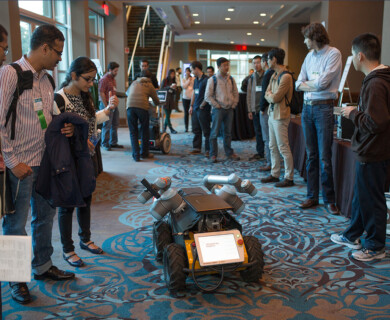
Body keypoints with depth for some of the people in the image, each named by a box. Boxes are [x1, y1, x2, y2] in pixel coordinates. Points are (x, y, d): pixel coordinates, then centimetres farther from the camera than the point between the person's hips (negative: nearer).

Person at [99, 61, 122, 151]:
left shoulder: (113, 79, 15)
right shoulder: (104, 79, -13)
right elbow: (101, 93, -16)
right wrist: (106, 107, -19)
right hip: (107, 104, -9)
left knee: (115, 124, 13)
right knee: (107, 125, -4)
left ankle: (113, 143, 24)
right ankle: (105, 144, 6)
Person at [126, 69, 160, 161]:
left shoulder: (134, 83, 26)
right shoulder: (150, 85, 17)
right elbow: (156, 101, 22)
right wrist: (157, 104, 46)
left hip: (130, 106, 2)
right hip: (142, 107, -2)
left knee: (133, 132, 9)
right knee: (144, 131, 15)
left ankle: (136, 155, 5)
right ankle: (144, 153, 24)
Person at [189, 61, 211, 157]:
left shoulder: (206, 80, -12)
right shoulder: (196, 80, 14)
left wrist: (202, 105, -11)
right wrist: (191, 106, 15)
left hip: (203, 109, -8)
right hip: (195, 109, 8)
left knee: (206, 130, -2)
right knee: (196, 130, 13)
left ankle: (208, 150, 3)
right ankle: (197, 148, 22)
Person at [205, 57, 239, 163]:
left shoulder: (231, 79, 9)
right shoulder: (213, 80, -5)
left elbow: (236, 93, 16)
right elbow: (208, 96, -6)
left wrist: (233, 104, 5)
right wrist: (217, 106, -9)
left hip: (229, 109, 4)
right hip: (218, 109, -4)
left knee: (228, 132, 11)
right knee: (214, 133, -2)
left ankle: (229, 153, 20)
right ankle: (213, 155, 5)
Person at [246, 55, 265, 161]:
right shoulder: (251, 78, 13)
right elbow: (249, 94, 14)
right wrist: (249, 110, 9)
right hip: (255, 109, 5)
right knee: (258, 132, 10)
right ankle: (260, 153, 19)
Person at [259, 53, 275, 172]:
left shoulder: (268, 75, -16)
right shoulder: (274, 74, 13)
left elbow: (265, 94, -19)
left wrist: (262, 108, -11)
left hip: (267, 109, -9)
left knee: (268, 138, -5)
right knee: (270, 137, 14)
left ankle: (270, 164, -1)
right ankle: (270, 160, 21)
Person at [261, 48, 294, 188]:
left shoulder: (285, 76, -17)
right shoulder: (274, 75, 14)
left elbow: (275, 98, -19)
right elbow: (267, 95, 14)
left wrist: (269, 94, 0)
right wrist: (270, 95, -7)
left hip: (280, 116, -10)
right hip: (272, 113, 10)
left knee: (283, 148, -5)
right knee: (273, 147, 14)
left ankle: (289, 178, 2)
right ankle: (275, 174, 24)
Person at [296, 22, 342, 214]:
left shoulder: (333, 53, -6)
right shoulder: (309, 56, 15)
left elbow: (322, 82, -15)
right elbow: (298, 84, 9)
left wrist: (307, 83, 1)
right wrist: (315, 84, -7)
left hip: (324, 108, -6)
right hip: (307, 107, 7)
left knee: (324, 158, -5)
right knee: (311, 155, 9)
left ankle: (329, 200, 6)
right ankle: (312, 196, 17)